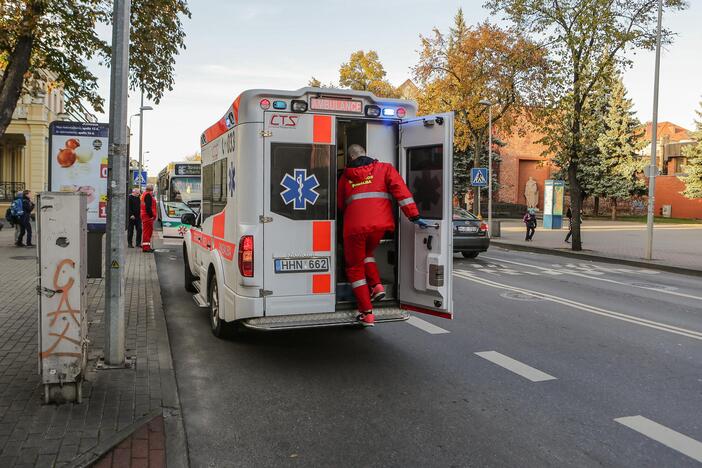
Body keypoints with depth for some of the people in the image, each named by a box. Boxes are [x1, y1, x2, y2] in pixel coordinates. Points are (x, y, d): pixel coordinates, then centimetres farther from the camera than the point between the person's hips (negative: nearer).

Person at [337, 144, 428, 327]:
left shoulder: (345, 176, 16)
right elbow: (400, 190, -1)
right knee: (366, 253, 31)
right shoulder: (384, 168, 12)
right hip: (380, 224, 2)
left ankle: (367, 313, 7)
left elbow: (339, 205, 24)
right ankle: (376, 286, 12)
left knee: (355, 267, 11)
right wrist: (414, 216, -4)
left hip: (355, 226, -1)